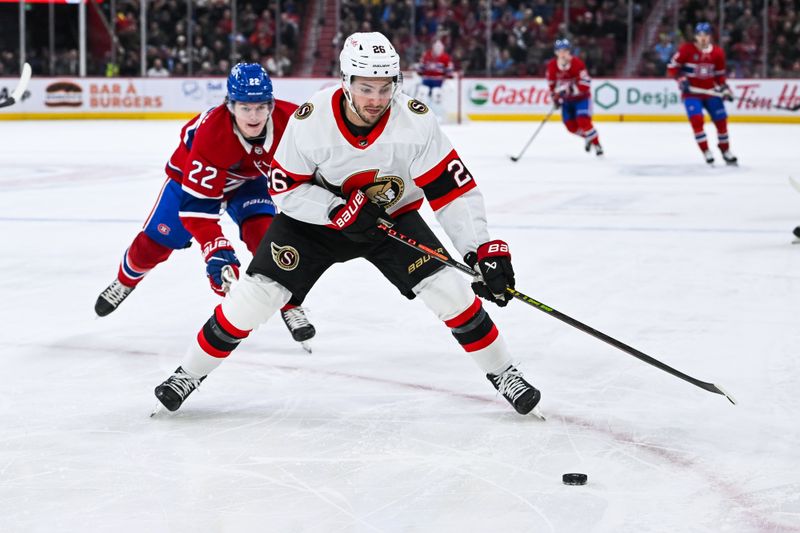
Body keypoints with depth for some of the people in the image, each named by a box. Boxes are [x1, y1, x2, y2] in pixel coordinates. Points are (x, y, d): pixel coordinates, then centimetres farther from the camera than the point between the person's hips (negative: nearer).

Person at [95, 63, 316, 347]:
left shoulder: (288, 119, -34)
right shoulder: (210, 133, -43)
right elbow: (196, 203, -41)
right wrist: (217, 251, -49)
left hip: (249, 180, 2)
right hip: (191, 176, -2)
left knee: (265, 233, -23)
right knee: (155, 242, 4)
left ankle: (290, 305, -6)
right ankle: (125, 280, 37)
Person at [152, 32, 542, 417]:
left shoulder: (415, 120, -28)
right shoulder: (310, 121, -28)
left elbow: (453, 188, -25)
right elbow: (284, 188, -16)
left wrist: (484, 251, -33)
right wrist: (337, 209, -31)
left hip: (392, 216, 1)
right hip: (317, 216, -1)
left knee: (448, 289, -15)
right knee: (257, 293, -11)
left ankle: (502, 373, 6)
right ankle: (190, 373, 8)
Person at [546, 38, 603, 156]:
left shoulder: (577, 63, -26)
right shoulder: (552, 65, -10)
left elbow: (585, 84, -30)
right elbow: (551, 82, 8)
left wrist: (570, 89, -38)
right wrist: (555, 97, 1)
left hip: (581, 97, -5)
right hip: (566, 99, 5)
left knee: (583, 122, -20)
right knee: (571, 125, 1)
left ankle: (597, 145, -4)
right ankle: (588, 137, 30)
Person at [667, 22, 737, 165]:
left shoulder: (717, 53, 2)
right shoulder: (686, 49, -10)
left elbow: (719, 75, 11)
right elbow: (672, 68, -7)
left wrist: (725, 89, -1)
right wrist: (681, 79, -21)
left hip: (711, 92, 4)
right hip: (692, 93, -4)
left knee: (721, 120, 3)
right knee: (696, 120, -20)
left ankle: (726, 152, 20)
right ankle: (707, 153, -11)